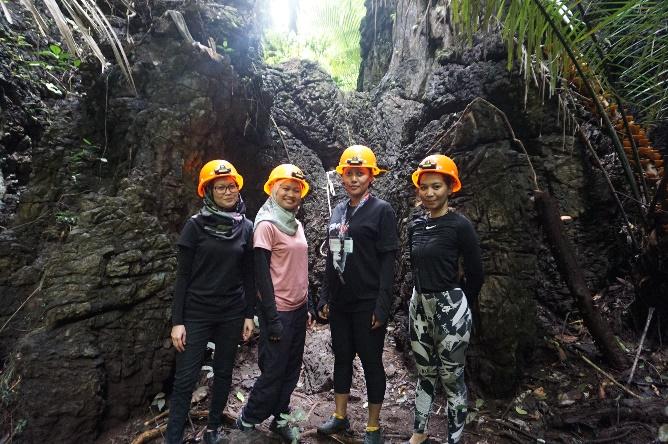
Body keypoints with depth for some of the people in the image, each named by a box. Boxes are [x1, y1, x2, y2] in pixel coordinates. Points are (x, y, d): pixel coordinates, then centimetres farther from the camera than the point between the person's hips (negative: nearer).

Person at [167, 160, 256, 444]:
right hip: (197, 313, -2)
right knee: (185, 380, 1)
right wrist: (177, 321, -8)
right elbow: (183, 276, -5)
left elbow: (249, 275, 5)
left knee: (223, 373, 15)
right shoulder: (195, 225, -6)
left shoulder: (247, 228, 1)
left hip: (232, 314, 3)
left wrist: (249, 314, 4)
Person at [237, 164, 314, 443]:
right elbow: (261, 273, -15)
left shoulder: (297, 225, 10)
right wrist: (272, 318, -16)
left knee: (292, 369, 15)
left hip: (298, 308, 7)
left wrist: (307, 306, 15)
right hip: (279, 311, -7)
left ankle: (279, 418, 32)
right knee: (273, 371, 5)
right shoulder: (266, 224, -13)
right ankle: (247, 419, 26)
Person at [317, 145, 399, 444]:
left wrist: (382, 306, -15)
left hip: (367, 304, -5)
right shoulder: (338, 212, 10)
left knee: (371, 362, 7)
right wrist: (324, 298, 11)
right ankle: (340, 417, 33)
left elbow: (387, 260, -11)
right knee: (342, 358, 16)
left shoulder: (381, 210, -7)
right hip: (339, 303, 6)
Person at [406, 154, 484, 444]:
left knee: (452, 378, 9)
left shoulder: (460, 225, -12)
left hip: (450, 308, -6)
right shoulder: (415, 226, 5)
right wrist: (423, 296, 15)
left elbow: (476, 273, -7)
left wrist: (457, 306, 4)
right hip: (419, 306, 6)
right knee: (424, 374, 19)